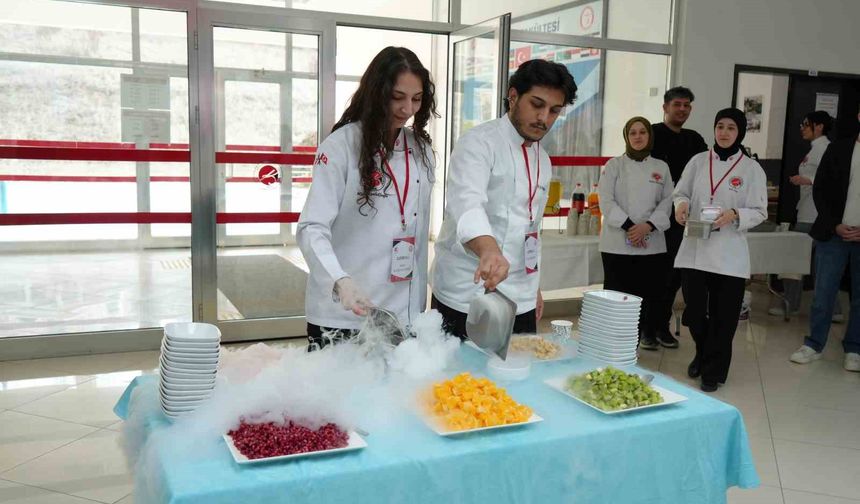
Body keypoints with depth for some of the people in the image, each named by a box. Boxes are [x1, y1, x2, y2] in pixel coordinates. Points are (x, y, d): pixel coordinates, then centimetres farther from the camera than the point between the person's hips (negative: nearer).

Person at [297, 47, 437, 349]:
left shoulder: (421, 150, 7)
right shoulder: (341, 145, -10)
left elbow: (419, 233, 11)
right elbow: (312, 228, -16)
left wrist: (420, 303, 9)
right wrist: (341, 281, -33)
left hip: (403, 313, 5)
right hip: (341, 316, -4)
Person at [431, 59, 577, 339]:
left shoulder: (543, 160, 12)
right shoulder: (479, 143, -12)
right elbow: (466, 202, -31)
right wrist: (488, 250, -49)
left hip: (521, 301, 7)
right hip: (466, 298, -6)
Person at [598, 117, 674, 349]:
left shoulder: (661, 168, 11)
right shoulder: (614, 165, 4)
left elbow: (667, 202, 5)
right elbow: (606, 200, -5)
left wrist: (647, 226, -11)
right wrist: (628, 226, -14)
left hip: (652, 243, 2)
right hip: (617, 242, -2)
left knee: (648, 292, 4)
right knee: (616, 292, -2)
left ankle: (647, 333, 23)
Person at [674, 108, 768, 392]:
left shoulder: (752, 169, 0)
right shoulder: (698, 161, 6)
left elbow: (759, 211, -1)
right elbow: (681, 192, 12)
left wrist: (735, 215, -20)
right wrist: (681, 204, -11)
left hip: (729, 254, -2)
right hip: (694, 248, 2)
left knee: (723, 315, 4)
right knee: (693, 310, 6)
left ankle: (713, 370, 22)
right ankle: (702, 354, 35)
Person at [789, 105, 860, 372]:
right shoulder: (838, 149, 5)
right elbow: (820, 189, 3)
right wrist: (835, 225, -7)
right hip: (833, 234, 0)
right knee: (823, 293, 4)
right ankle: (814, 344, 15)